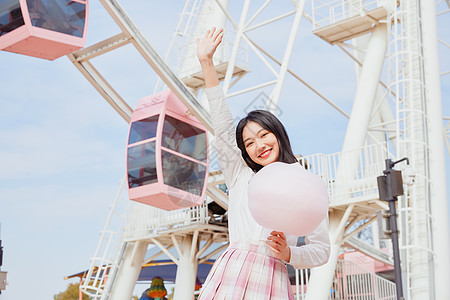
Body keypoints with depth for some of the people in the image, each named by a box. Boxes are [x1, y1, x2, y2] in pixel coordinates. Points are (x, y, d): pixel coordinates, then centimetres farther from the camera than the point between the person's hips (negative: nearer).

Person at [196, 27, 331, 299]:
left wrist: (288, 253, -8)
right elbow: (222, 126, 10)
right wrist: (207, 64, 4)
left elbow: (321, 250, 12)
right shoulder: (241, 176, 17)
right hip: (231, 274, 2)